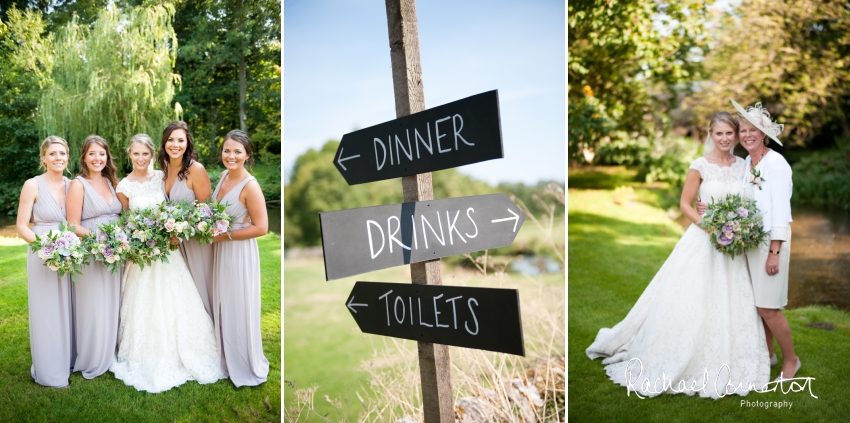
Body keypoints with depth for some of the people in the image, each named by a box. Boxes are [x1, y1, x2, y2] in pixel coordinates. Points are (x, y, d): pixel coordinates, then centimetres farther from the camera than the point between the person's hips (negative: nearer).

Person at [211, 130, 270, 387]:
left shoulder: (250, 187, -21)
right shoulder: (225, 176, 2)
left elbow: (261, 227, -22)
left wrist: (224, 236, -18)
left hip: (240, 252, -8)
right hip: (221, 250, 8)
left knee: (239, 309, 6)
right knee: (223, 306, 19)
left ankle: (248, 367, 24)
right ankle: (227, 358, 38)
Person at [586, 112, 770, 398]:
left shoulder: (743, 165, 4)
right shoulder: (700, 166, -8)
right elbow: (685, 204, -6)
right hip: (703, 241, -4)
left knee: (731, 305, 9)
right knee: (693, 301, 0)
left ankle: (728, 363, 25)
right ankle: (681, 363, 17)